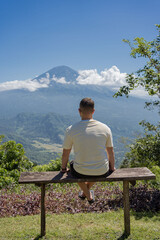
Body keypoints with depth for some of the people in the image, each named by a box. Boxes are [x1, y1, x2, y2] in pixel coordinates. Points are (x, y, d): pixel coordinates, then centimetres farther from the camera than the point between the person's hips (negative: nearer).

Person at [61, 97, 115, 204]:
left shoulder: (71, 130, -12)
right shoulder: (105, 128, -8)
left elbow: (65, 154, -1)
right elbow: (111, 152, 4)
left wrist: (63, 168, 19)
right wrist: (112, 168, 22)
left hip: (81, 172, -1)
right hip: (102, 172, 2)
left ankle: (88, 195, 34)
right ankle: (87, 190, 49)